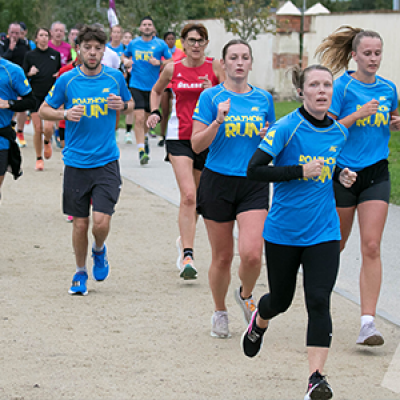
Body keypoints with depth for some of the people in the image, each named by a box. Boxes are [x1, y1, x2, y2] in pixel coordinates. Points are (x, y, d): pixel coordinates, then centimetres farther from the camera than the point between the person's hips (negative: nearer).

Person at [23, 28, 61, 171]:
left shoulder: (56, 54, 7)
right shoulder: (30, 55, 3)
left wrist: (59, 75, -3)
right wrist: (30, 73, -14)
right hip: (35, 96, 0)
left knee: (48, 128, -14)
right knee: (38, 129, -2)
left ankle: (47, 142, 22)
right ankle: (39, 159, 13)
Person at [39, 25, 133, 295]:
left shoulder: (115, 78, 1)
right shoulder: (67, 81, -2)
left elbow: (130, 104, 18)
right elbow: (44, 110, 7)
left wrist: (122, 105, -6)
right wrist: (65, 114, -12)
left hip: (106, 161, 0)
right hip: (76, 163, 0)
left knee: (101, 221, -11)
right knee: (80, 223, 5)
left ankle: (99, 251, 23)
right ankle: (80, 272, 27)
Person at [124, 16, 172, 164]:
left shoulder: (161, 44, -1)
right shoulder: (133, 44, 4)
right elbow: (126, 56, 22)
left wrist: (159, 62, -15)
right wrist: (127, 62, 0)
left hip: (153, 86, 1)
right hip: (136, 85, -1)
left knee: (147, 118, 14)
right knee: (139, 118, -13)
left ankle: (143, 137, 45)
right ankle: (141, 150, -14)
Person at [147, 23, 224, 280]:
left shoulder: (215, 67, -1)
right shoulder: (172, 69, 3)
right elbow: (157, 91, 21)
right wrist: (155, 113, 5)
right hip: (179, 138, -1)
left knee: (197, 197, 14)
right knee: (188, 194, -18)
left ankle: (184, 241, 40)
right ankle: (187, 257, -20)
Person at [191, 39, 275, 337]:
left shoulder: (264, 99, 7)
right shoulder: (211, 97, -2)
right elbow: (197, 145, -6)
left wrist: (268, 137, -5)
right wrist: (218, 122, -21)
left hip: (254, 183, 1)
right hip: (218, 181, -1)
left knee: (252, 254, -14)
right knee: (222, 257, 5)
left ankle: (246, 295, 17)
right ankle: (220, 312, 28)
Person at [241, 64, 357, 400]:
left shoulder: (339, 132, 3)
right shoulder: (287, 128, -14)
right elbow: (254, 170, -17)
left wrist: (342, 177, 0)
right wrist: (301, 172, -23)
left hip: (323, 231, 2)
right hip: (284, 231, -2)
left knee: (319, 302, -11)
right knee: (281, 300, 14)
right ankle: (259, 323, 51)